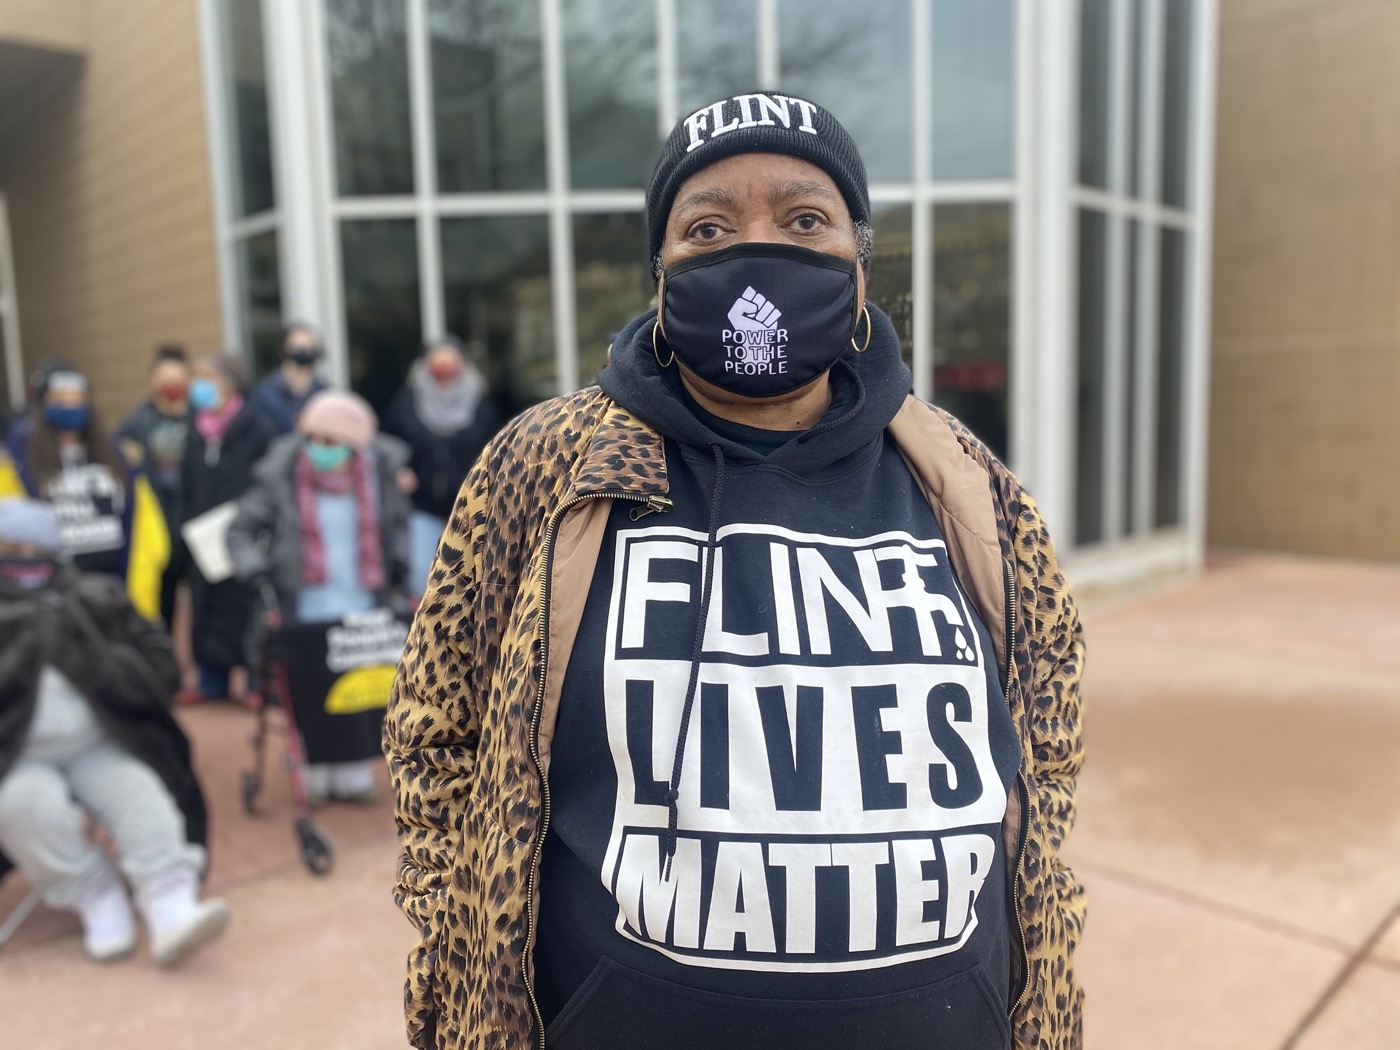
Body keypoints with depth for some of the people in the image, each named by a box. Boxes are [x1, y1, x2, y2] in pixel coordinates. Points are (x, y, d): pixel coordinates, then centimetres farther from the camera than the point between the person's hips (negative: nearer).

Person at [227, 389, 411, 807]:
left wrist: (398, 560, 5)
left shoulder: (379, 473, 1)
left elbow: (397, 523, 18)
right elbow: (241, 530, 0)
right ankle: (317, 774, 16)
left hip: (364, 604, 2)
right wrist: (252, 566, -16)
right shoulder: (280, 478, -7)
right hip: (308, 606, -2)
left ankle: (356, 774, 17)